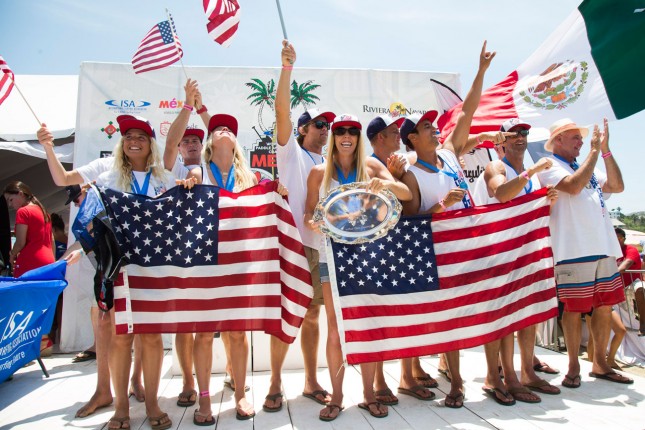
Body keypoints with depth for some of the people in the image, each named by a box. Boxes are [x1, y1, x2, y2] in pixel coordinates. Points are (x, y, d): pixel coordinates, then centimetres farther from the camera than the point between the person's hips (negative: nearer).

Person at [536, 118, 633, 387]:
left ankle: (600, 364, 24)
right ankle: (573, 367, 11)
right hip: (574, 250, -7)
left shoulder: (589, 169, 22)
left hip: (604, 248, 8)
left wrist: (605, 150, 6)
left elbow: (617, 186, 11)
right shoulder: (549, 166, -2)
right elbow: (573, 186, -19)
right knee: (574, 309, -2)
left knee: (605, 307, 11)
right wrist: (594, 150, -10)